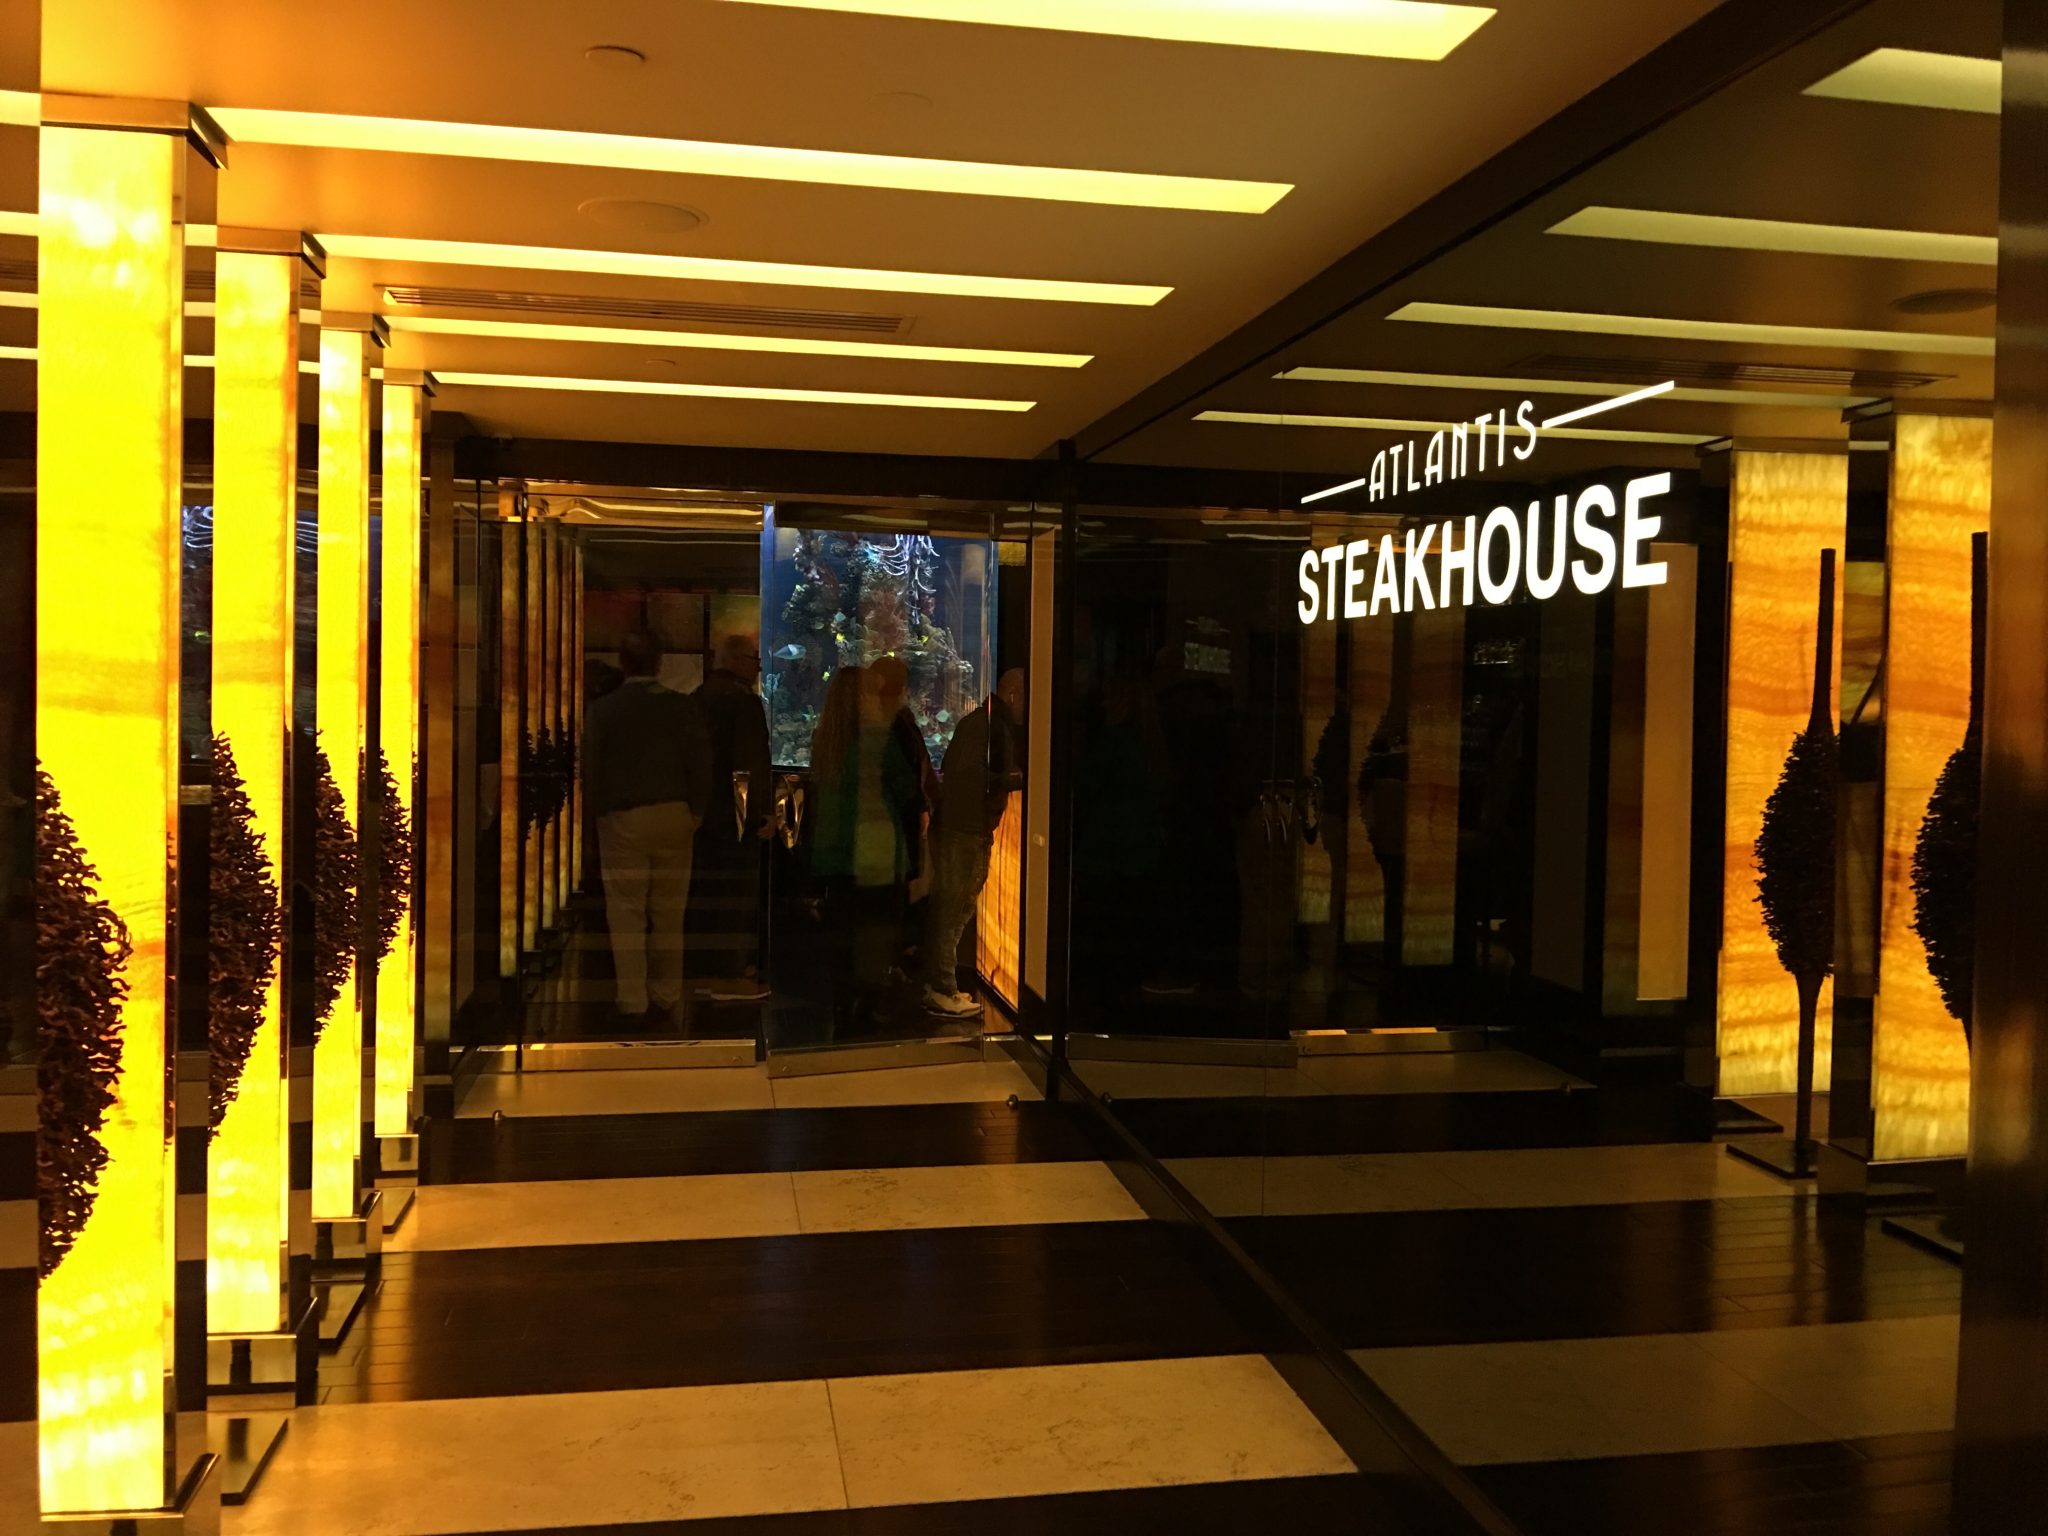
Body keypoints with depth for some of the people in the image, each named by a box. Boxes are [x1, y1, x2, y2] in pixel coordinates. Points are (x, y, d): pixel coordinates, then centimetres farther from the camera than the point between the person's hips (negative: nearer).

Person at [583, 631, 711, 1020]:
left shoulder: (602, 710, -2)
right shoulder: (681, 706, -1)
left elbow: (590, 770, 1)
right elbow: (700, 764, -1)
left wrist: (600, 814, 12)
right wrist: (695, 814, 9)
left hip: (622, 819, -1)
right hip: (674, 816, 1)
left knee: (626, 912, 3)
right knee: (669, 912, 8)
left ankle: (633, 999, 4)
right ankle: (666, 995, 15)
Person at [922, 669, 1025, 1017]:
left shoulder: (982, 722, 17)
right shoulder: (988, 725, -15)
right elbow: (973, 775, -25)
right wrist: (1019, 779, -19)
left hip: (967, 828, 10)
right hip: (965, 830, -10)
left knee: (949, 908, 15)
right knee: (952, 909, -4)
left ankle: (937, 984, 23)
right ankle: (942, 991, 2)